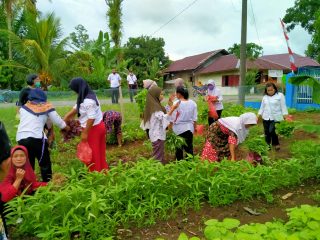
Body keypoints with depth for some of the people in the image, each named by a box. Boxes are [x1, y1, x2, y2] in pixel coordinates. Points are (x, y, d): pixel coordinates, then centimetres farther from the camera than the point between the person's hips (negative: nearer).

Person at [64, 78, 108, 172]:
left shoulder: (88, 101, -26)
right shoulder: (88, 96, 7)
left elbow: (91, 118, -27)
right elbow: (76, 108, 15)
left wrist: (85, 133, -19)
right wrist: (64, 120, 16)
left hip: (93, 129, -9)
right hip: (98, 126, 9)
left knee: (92, 153, 7)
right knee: (98, 152, 19)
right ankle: (103, 170, 31)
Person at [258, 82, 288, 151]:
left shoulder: (280, 95, -2)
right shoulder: (265, 97, 10)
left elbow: (283, 107, -4)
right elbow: (262, 108, 15)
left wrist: (286, 117, -10)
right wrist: (258, 117, 8)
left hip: (276, 118, -4)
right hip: (266, 118, 4)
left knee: (272, 131, -14)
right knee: (267, 133, 7)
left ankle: (276, 144, 8)